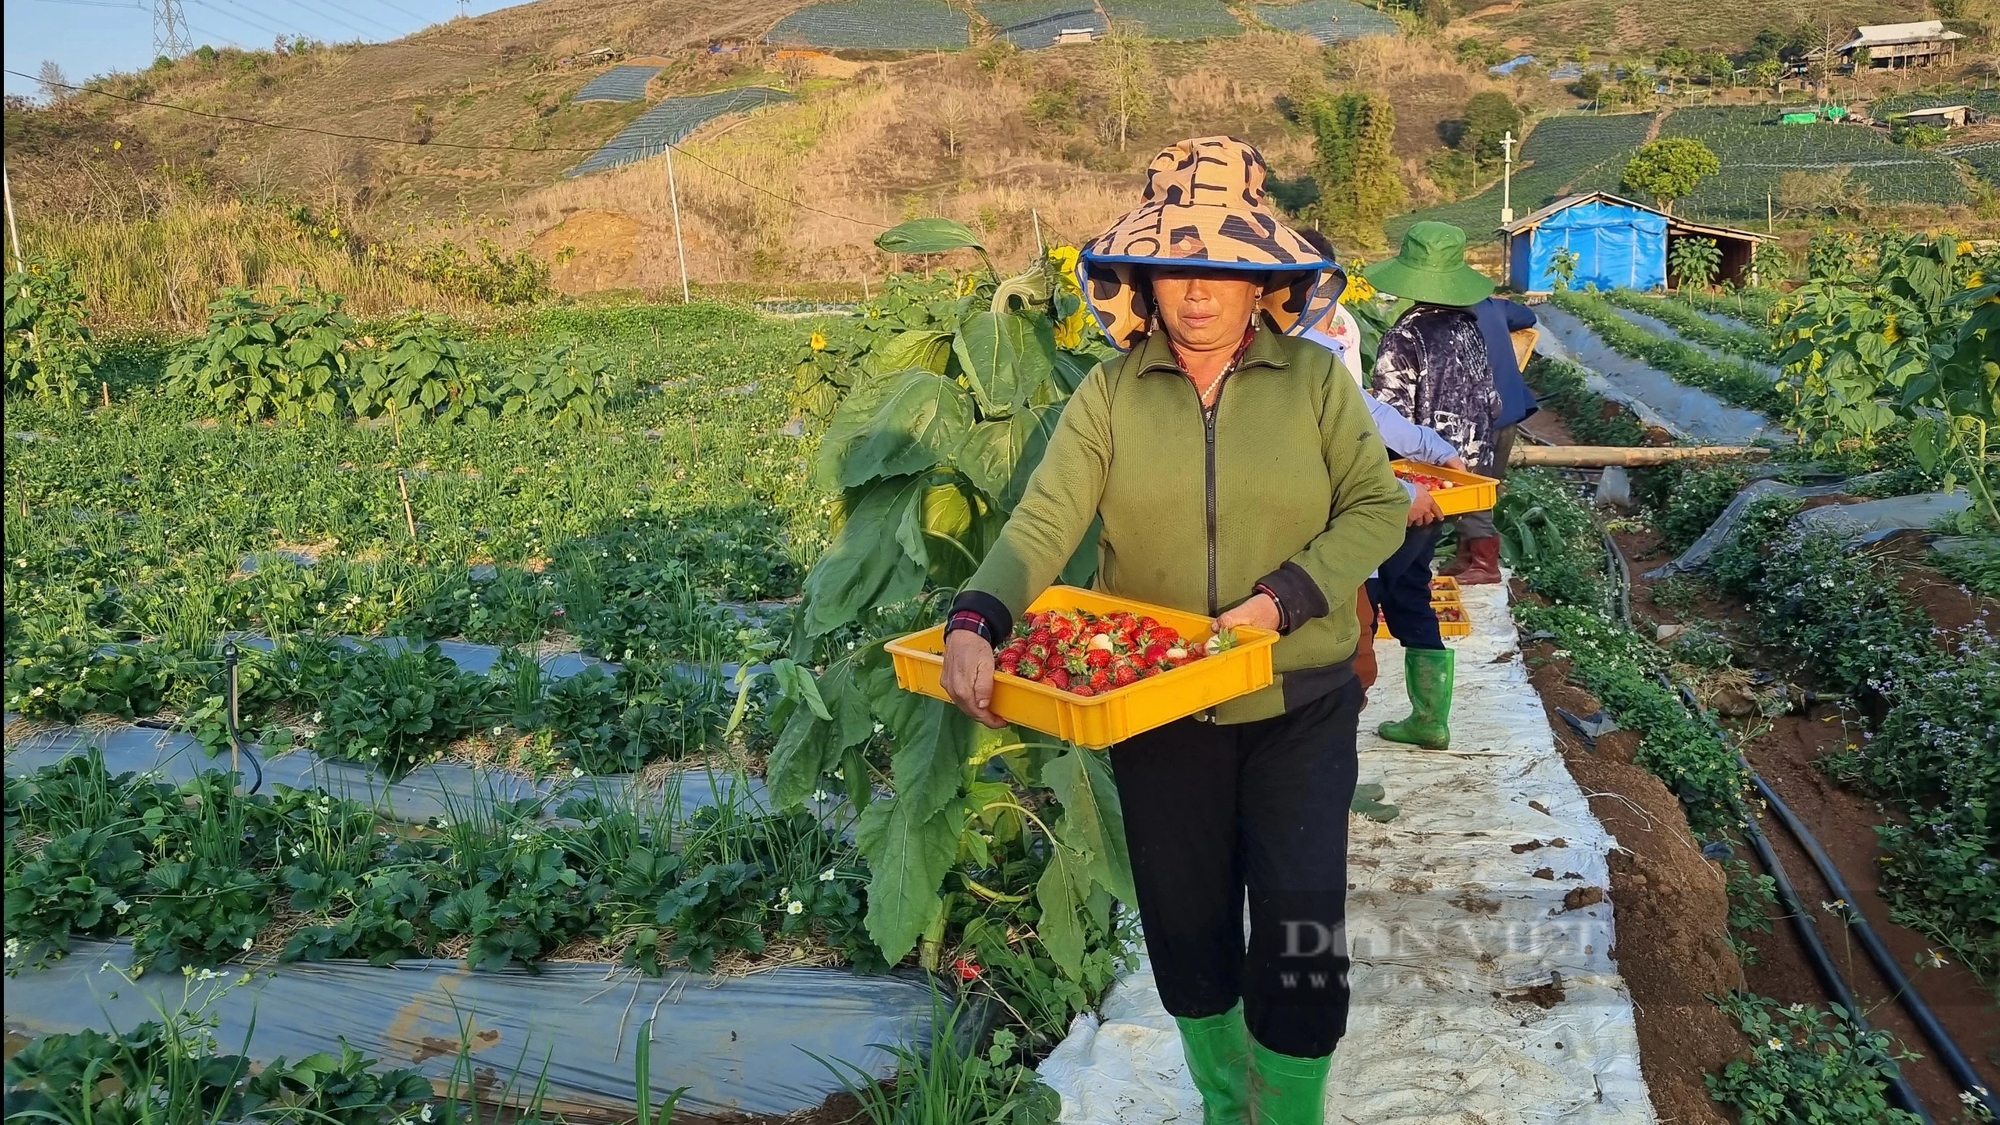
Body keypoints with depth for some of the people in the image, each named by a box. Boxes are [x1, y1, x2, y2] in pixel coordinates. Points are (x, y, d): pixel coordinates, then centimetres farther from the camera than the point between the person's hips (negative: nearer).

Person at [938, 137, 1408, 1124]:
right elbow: (1041, 524, -15)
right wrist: (975, 621, -33)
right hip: (1157, 712, 1)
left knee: (1301, 937, 1)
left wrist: (1287, 598, -20)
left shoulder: (1315, 380, -4)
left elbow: (1376, 507, -4)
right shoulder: (1111, 393, -4)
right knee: (1187, 930, 15)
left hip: (1298, 709, -1)